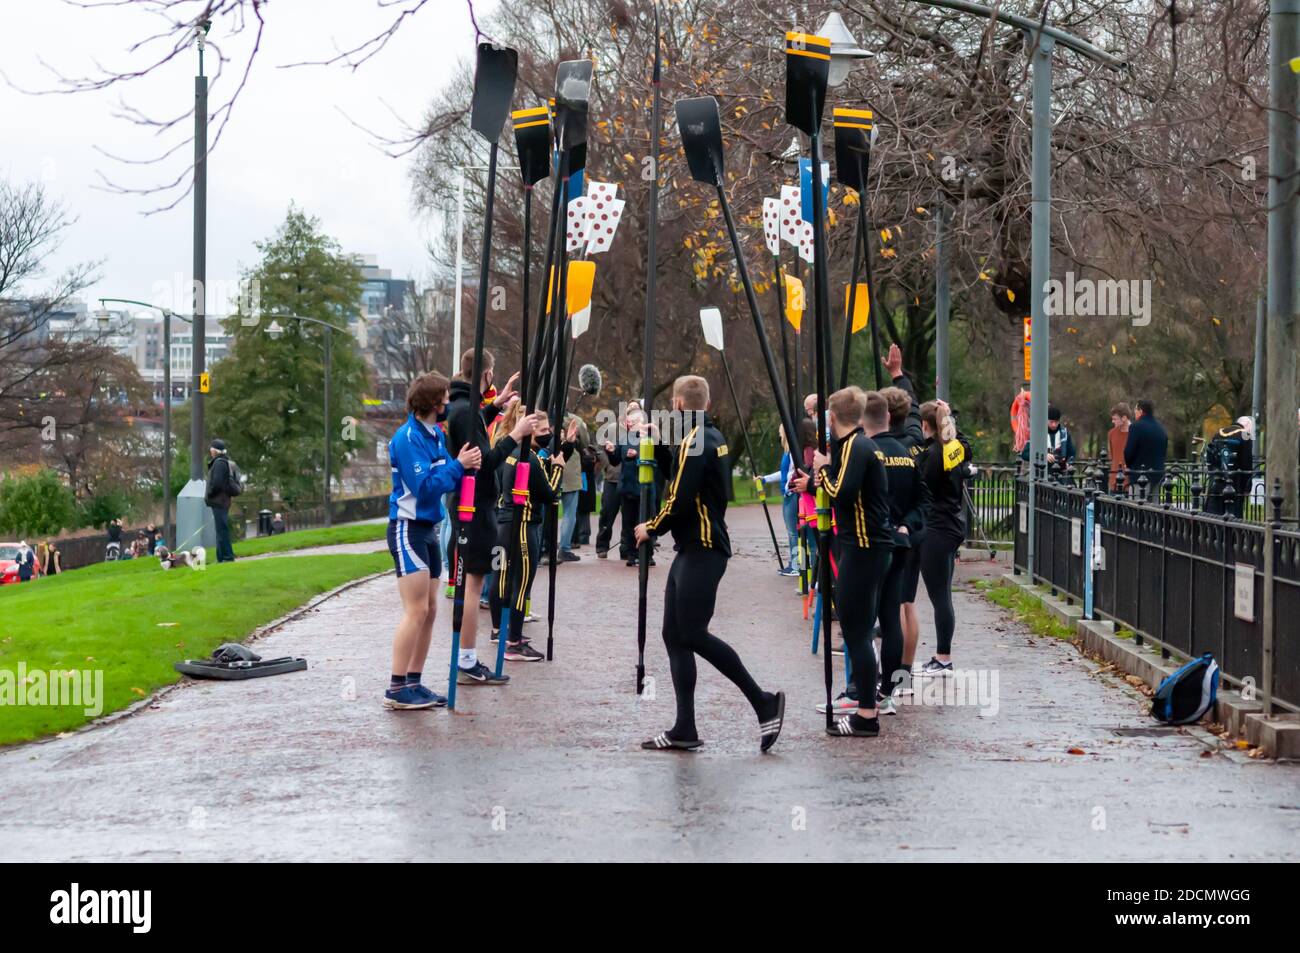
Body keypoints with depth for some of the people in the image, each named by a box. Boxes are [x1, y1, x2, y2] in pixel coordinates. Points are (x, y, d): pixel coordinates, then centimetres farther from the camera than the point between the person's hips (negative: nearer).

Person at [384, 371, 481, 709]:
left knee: (429, 610, 9)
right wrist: (458, 465, -18)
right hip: (408, 528, -9)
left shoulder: (435, 434, 10)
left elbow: (446, 479, 12)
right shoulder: (408, 438, -16)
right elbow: (424, 486, -21)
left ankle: (414, 682, 15)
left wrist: (467, 465, -5)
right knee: (416, 611, -12)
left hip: (428, 528, 9)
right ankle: (397, 690, -11)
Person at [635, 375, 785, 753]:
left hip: (702, 552, -10)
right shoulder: (711, 436, 15)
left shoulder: (695, 441, -15)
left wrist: (651, 529, -6)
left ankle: (764, 703, -5)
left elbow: (680, 500, -21)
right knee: (675, 636, 7)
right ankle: (684, 730, 6)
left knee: (692, 635, -10)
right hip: (693, 549, 10)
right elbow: (676, 477, 25)